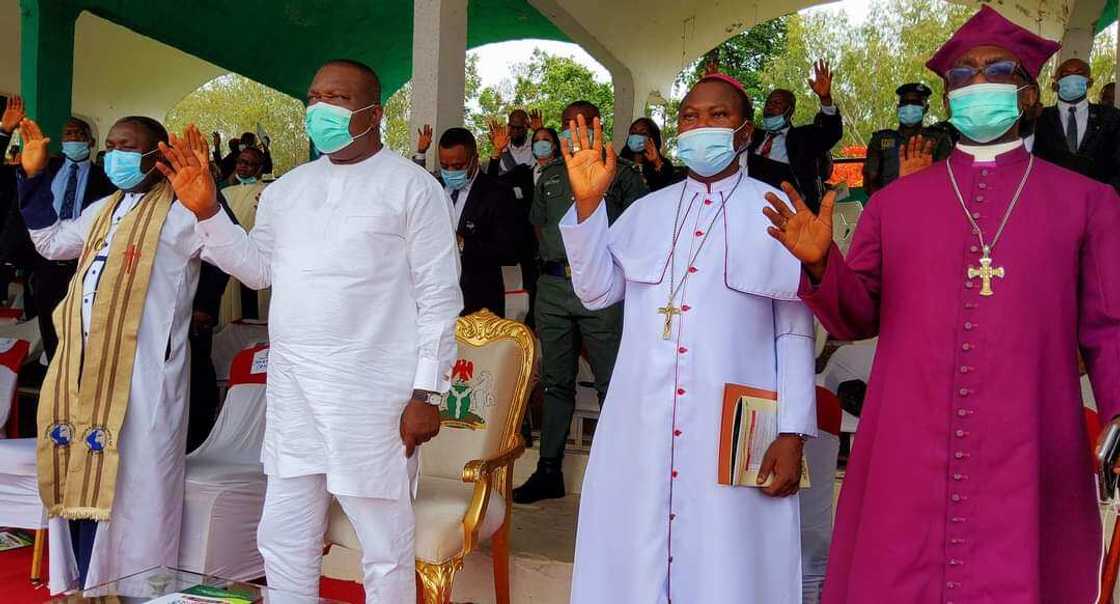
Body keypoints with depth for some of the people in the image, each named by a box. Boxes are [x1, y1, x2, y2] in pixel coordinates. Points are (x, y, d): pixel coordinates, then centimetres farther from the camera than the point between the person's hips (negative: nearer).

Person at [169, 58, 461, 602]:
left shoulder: (412, 185, -5)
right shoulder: (286, 189, 13)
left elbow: (439, 296, -8)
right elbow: (258, 268, 14)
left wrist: (427, 393, -12)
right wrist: (206, 211, 3)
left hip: (372, 391, -6)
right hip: (292, 386, 6)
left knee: (385, 547, 6)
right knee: (283, 539, 16)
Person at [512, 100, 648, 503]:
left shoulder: (621, 172, 4)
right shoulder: (549, 176, 18)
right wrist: (558, 261, 10)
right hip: (553, 286, 5)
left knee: (612, 382, -4)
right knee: (555, 381, 9)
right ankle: (549, 471, 15)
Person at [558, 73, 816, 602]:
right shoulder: (648, 210, 12)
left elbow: (795, 331, 0)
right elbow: (597, 291, 4)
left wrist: (792, 433, -6)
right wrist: (587, 201, -5)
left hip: (733, 431, -3)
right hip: (645, 428, 3)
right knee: (638, 556, 10)